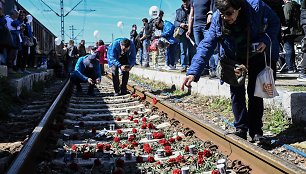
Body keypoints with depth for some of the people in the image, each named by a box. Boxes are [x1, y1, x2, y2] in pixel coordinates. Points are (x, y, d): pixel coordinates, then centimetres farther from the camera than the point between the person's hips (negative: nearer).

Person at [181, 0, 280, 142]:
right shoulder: (217, 19, -25)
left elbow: (275, 23, -12)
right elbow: (206, 45, -29)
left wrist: (265, 40, -31)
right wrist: (193, 72, -39)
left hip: (257, 55, -1)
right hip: (234, 58, 2)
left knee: (254, 92, -1)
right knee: (236, 91, -4)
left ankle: (256, 131, 10)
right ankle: (241, 129, 8)